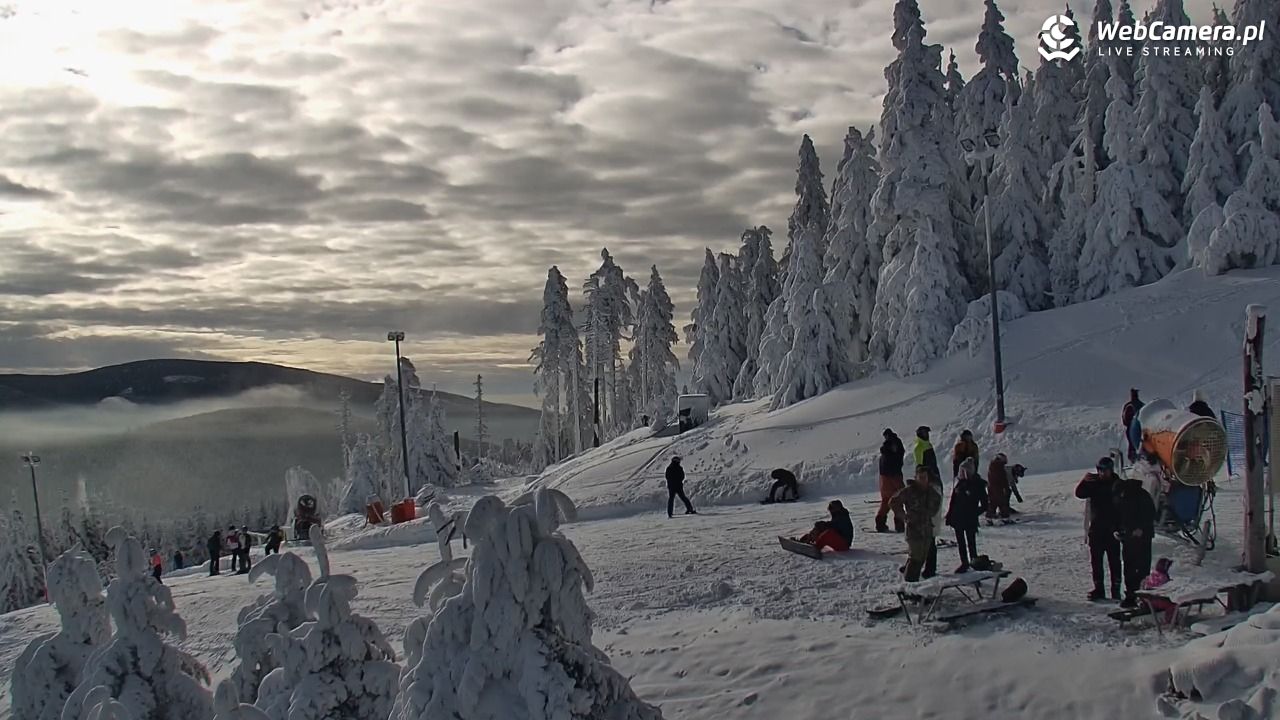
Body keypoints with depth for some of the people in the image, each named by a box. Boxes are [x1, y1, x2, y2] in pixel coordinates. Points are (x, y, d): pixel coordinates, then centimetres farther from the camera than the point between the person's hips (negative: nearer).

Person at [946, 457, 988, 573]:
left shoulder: (978, 484, -7)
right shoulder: (959, 482, 5)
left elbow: (985, 505, -4)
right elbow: (953, 500, 11)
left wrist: (975, 513, -13)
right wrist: (949, 515, 9)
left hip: (970, 519, -5)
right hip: (957, 518, 5)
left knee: (971, 542, -3)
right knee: (960, 542, 11)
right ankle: (964, 563, 22)